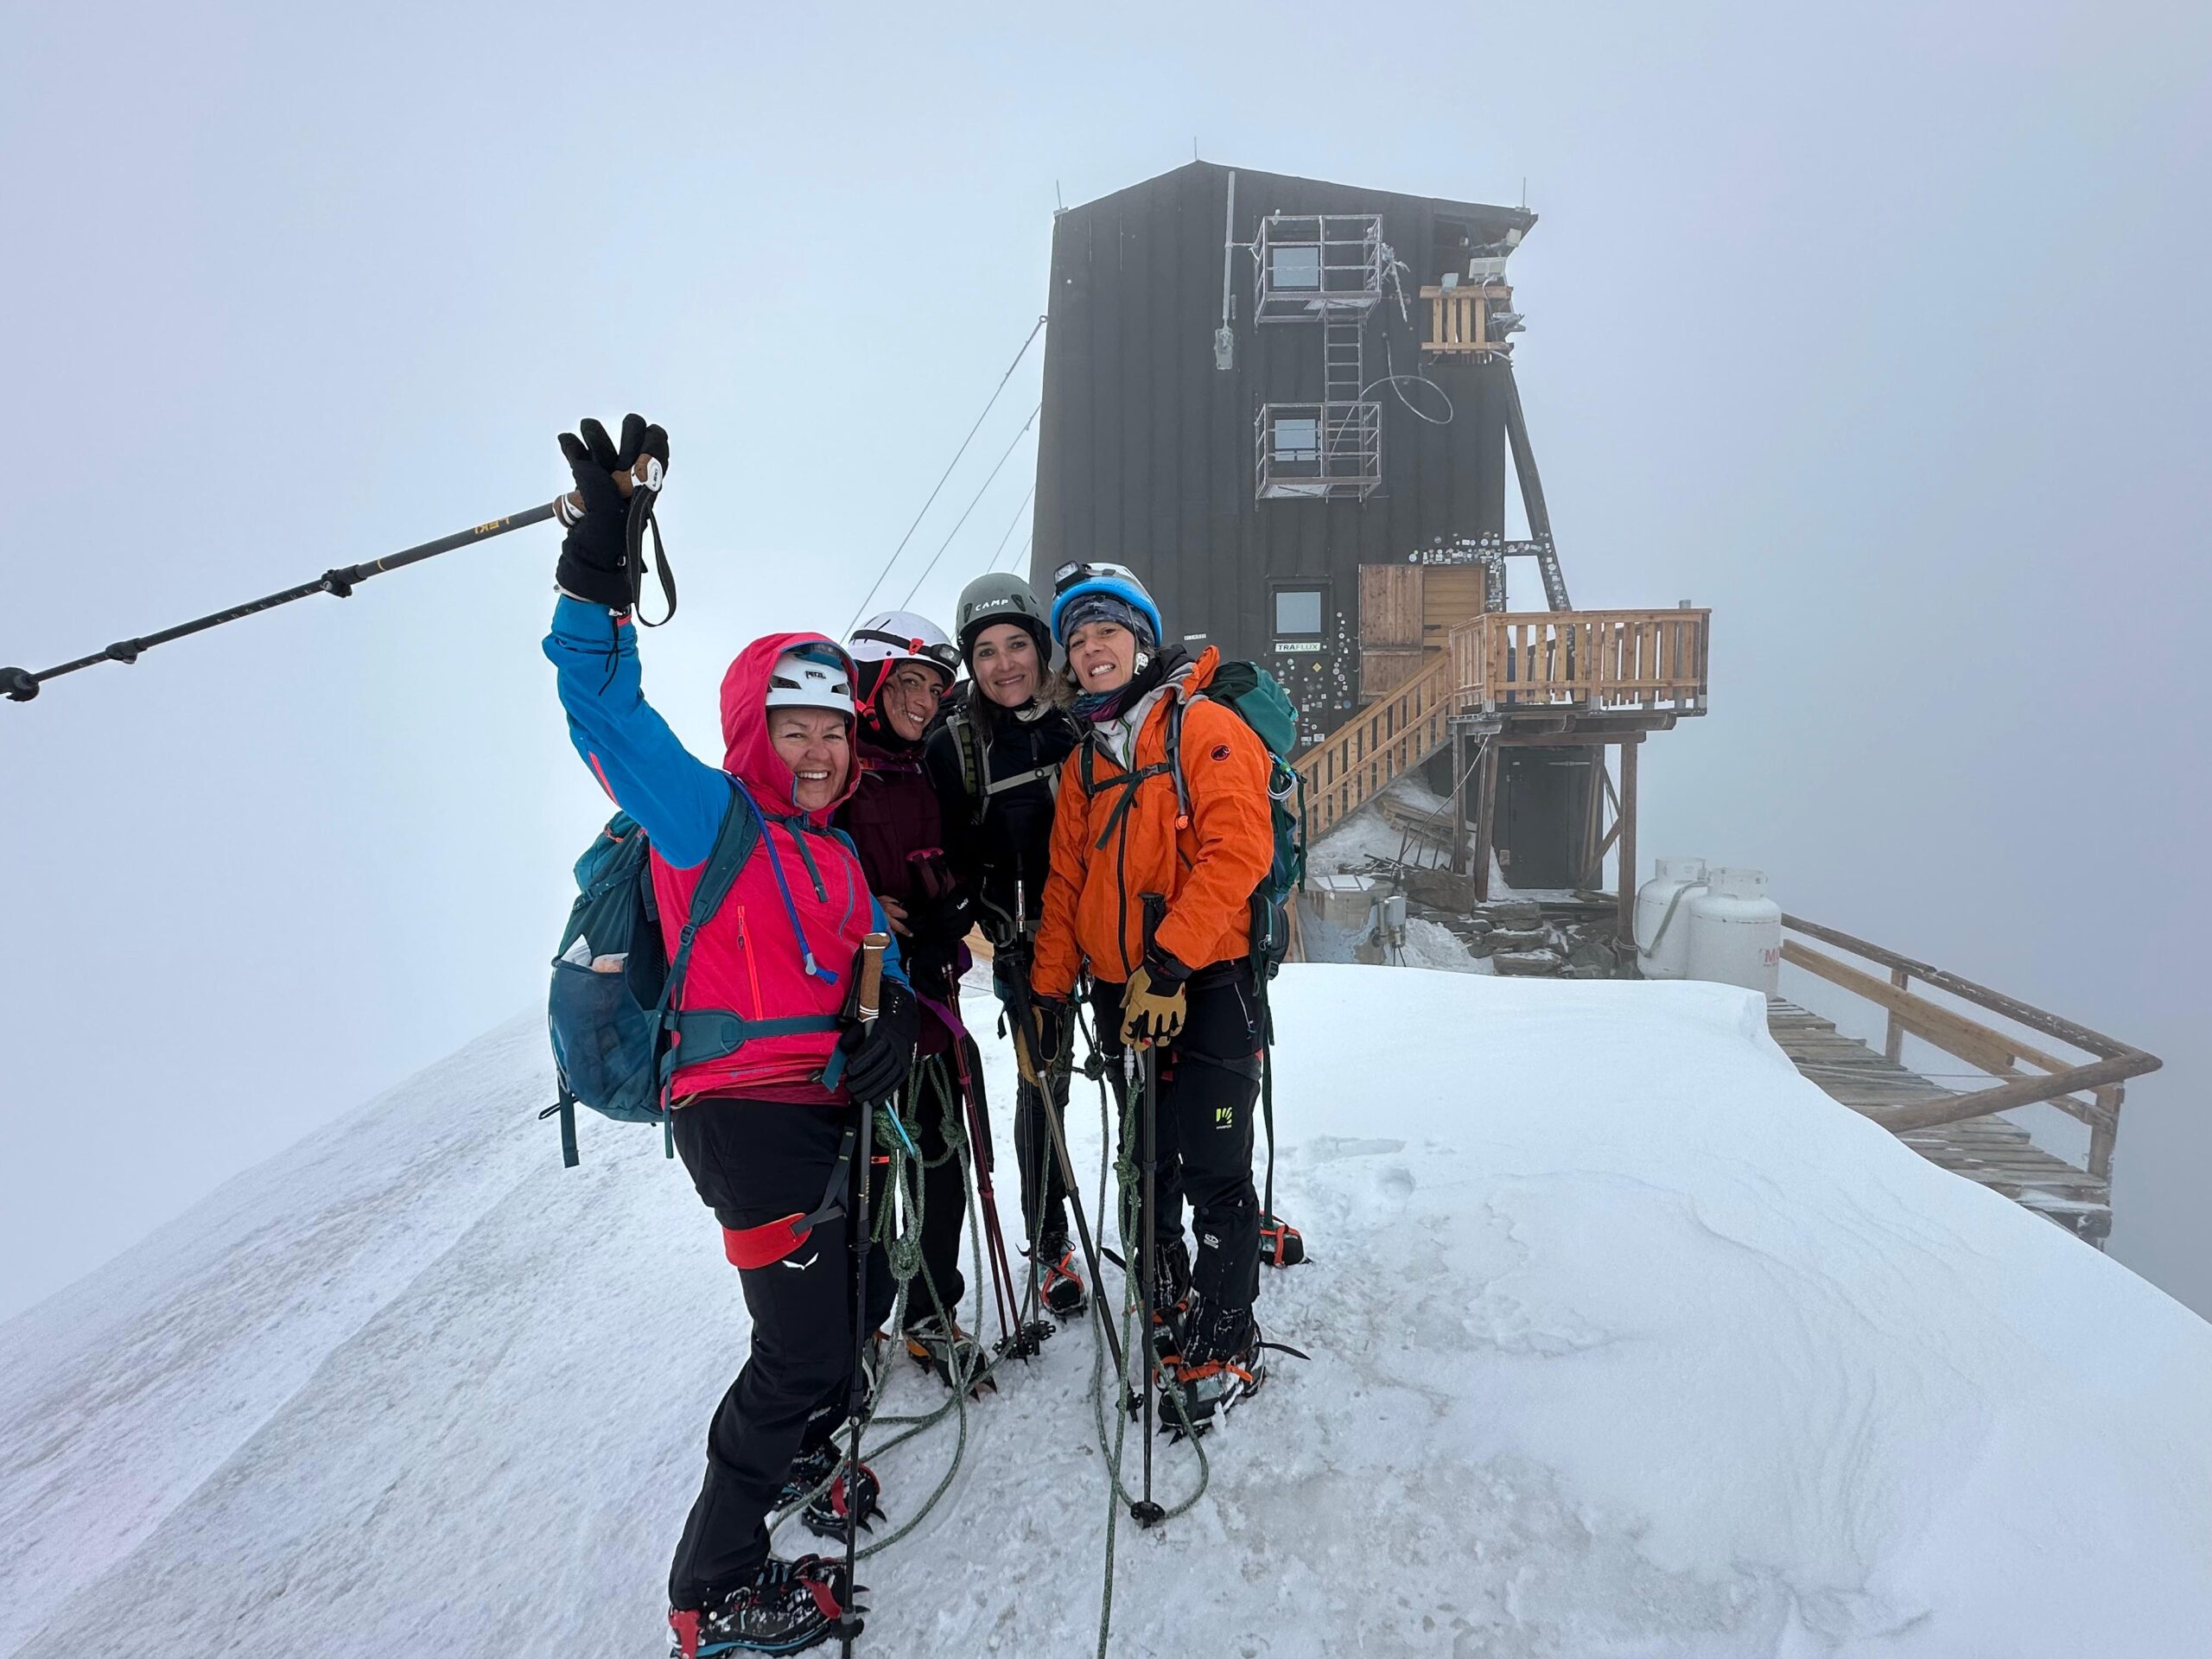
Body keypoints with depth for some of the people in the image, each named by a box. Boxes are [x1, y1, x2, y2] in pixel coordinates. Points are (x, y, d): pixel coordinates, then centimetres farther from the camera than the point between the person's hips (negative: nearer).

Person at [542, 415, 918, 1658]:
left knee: (863, 1293, 23)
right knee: (804, 1345, -5)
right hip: (745, 1112, -8)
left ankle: (798, 1463, 50)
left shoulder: (833, 848, 13)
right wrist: (599, 572, -28)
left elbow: (872, 951, 12)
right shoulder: (707, 817, -9)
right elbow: (605, 714, -18)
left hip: (831, 1105, 9)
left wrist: (891, 1018, -9)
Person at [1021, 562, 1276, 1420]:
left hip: (1208, 985, -6)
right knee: (1148, 1167, 16)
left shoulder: (1205, 726, -7)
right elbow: (1066, 881, 13)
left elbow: (1237, 849, -18)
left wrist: (1169, 962, -23)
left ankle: (1226, 1346, 16)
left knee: (1213, 1171, -1)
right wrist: (1049, 992, 7)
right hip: (1120, 993, 6)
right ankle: (1168, 1321, 33)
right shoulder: (1084, 758, 14)